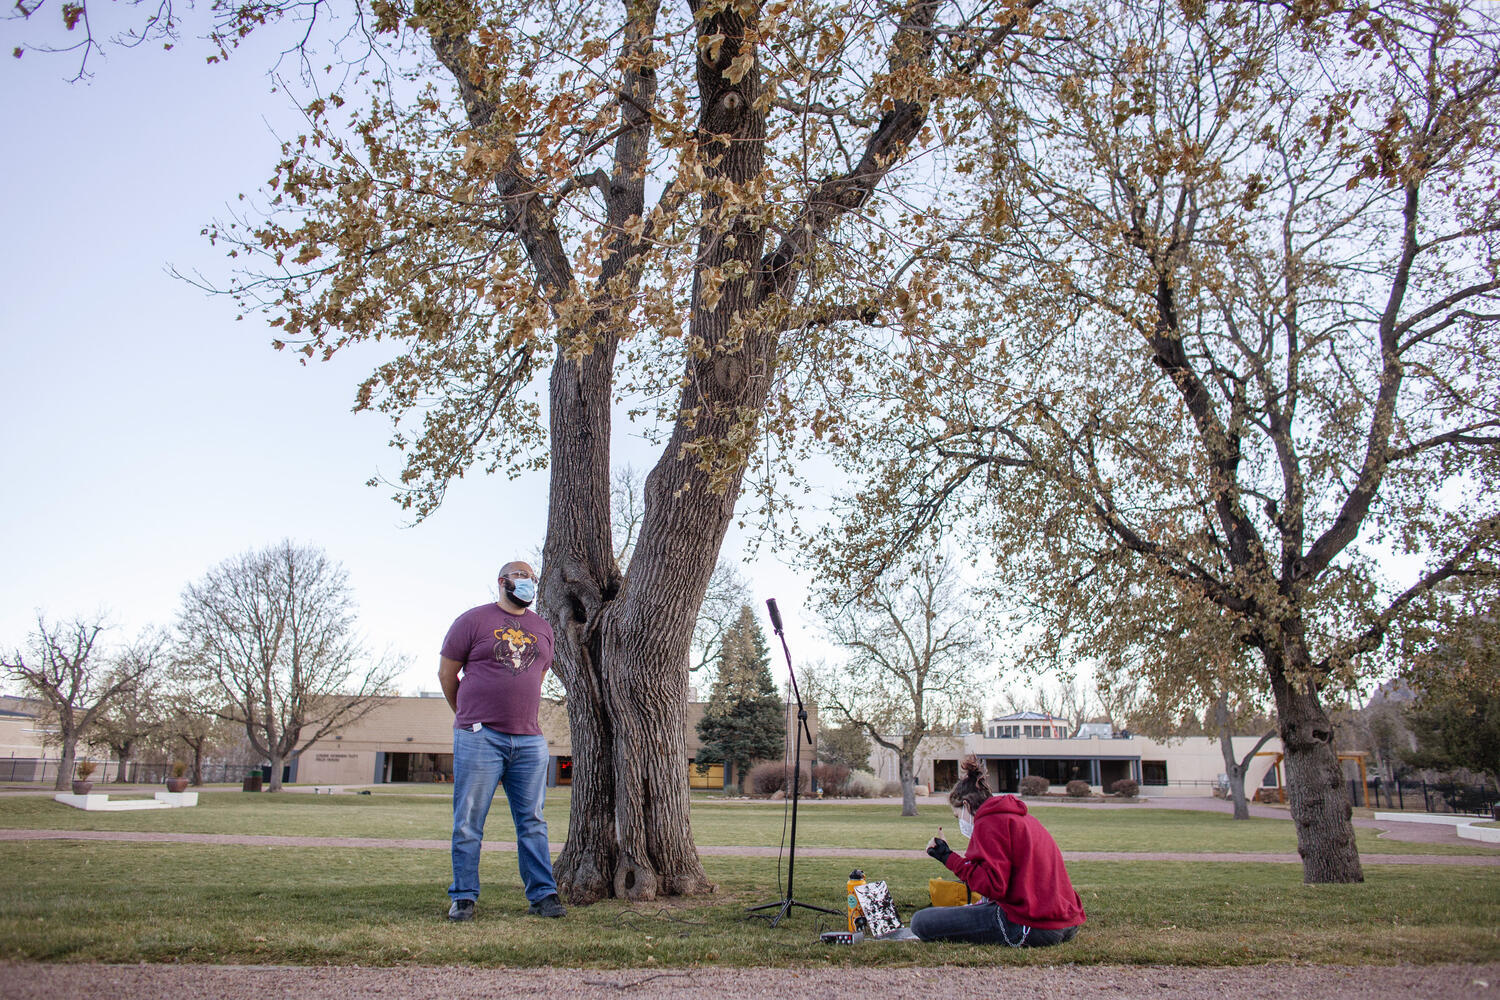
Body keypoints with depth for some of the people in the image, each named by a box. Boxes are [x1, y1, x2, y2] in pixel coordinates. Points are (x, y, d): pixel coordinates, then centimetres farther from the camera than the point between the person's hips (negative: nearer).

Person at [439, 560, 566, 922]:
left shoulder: (543, 628, 16)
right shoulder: (473, 620, 2)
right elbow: (446, 672, 7)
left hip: (529, 741, 4)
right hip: (479, 739, -4)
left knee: (533, 822, 5)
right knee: (468, 822, 0)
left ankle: (542, 894, 10)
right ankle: (463, 897, 10)